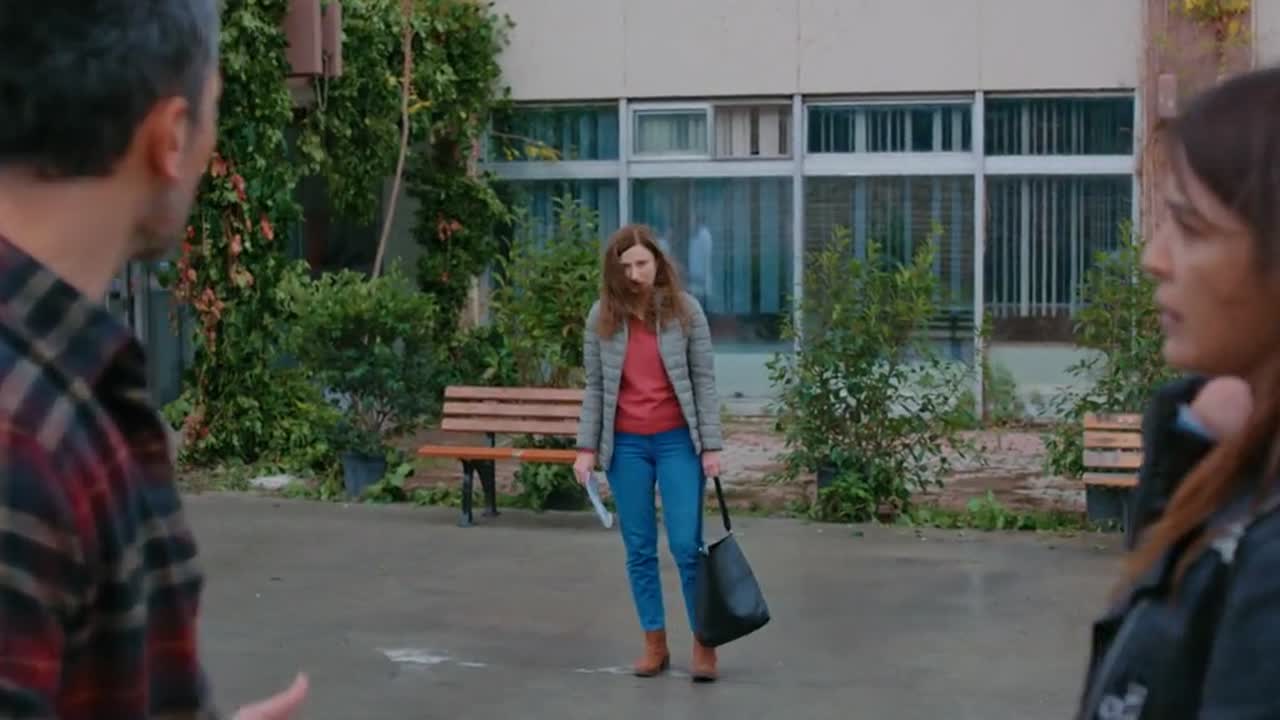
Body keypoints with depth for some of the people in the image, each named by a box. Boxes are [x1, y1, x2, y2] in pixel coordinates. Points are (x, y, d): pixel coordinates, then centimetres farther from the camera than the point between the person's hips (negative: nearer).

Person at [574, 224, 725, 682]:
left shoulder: (685, 310, -3)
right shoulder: (602, 316, 2)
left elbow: (704, 380, -2)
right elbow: (595, 388, 6)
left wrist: (711, 446, -5)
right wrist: (587, 447, 0)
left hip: (677, 440, -2)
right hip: (625, 444, 2)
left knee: (687, 545, -5)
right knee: (639, 549, 7)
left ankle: (704, 644, 7)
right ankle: (654, 644, 17)